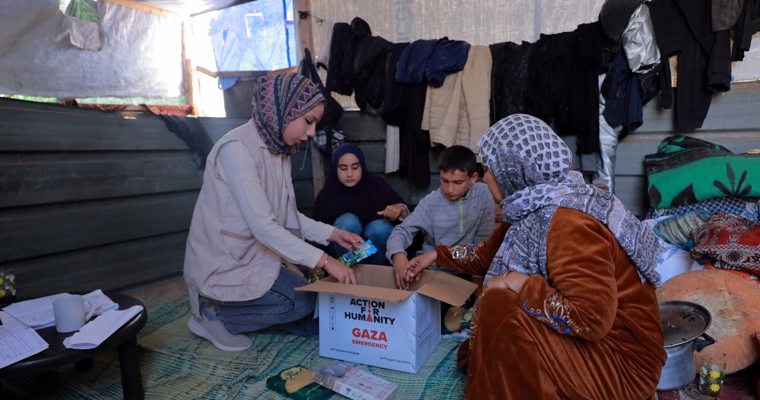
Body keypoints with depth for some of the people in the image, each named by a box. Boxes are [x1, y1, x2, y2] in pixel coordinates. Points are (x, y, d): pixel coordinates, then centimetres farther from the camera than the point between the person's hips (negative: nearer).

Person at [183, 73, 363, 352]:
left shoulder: (279, 149, 4)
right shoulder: (237, 148, -24)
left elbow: (285, 215, 7)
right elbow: (263, 226, -29)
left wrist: (332, 233, -2)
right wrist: (323, 260, -27)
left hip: (256, 255, 8)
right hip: (224, 264, -8)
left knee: (313, 322, 3)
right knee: (305, 301, -14)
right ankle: (212, 314, 1)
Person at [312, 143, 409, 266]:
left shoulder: (377, 184, -9)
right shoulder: (326, 194, -10)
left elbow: (400, 207, -3)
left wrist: (400, 208, -27)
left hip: (376, 249, 1)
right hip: (342, 250, -1)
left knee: (380, 228, -30)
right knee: (348, 221, -29)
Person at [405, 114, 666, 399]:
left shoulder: (566, 222, -28)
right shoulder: (535, 206, 0)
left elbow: (593, 319, -33)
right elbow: (492, 252, 16)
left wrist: (520, 284, -25)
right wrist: (437, 255, 19)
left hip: (621, 359, -9)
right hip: (585, 340, 9)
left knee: (499, 309, -27)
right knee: (472, 356, 11)